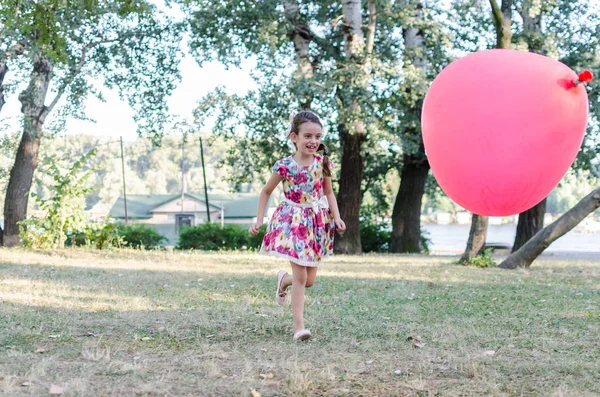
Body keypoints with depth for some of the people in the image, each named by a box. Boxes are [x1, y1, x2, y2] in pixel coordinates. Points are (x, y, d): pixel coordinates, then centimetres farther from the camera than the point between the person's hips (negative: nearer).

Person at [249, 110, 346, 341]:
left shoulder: (322, 163, -3)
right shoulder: (284, 165, -11)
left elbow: (328, 193, 8)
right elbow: (266, 192, 4)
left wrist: (336, 217, -5)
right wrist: (259, 219, -1)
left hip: (316, 222, 4)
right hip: (292, 221, -4)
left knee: (310, 280, 9)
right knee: (300, 277, -10)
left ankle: (283, 280, 42)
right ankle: (299, 326, -4)